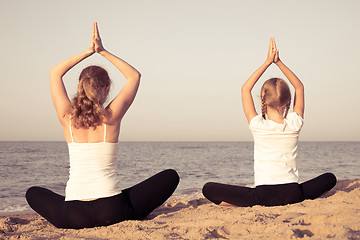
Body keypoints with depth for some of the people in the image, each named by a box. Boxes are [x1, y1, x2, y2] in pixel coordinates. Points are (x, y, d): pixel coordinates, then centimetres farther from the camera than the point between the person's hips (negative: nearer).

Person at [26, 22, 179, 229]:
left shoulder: (67, 118, 0)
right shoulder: (111, 117, -5)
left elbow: (55, 72, 17)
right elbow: (134, 76, 10)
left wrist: (89, 51, 14)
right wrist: (102, 51, 9)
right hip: (111, 211, -2)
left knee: (33, 193, 34)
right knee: (170, 176, 14)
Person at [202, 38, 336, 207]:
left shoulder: (258, 126, -5)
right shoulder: (294, 124, 1)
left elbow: (245, 89, 7)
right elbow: (299, 87, 17)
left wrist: (268, 62, 9)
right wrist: (278, 62, 13)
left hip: (264, 195, -2)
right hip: (293, 194, 3)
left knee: (208, 189, 6)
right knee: (330, 178, 29)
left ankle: (248, 204, -7)